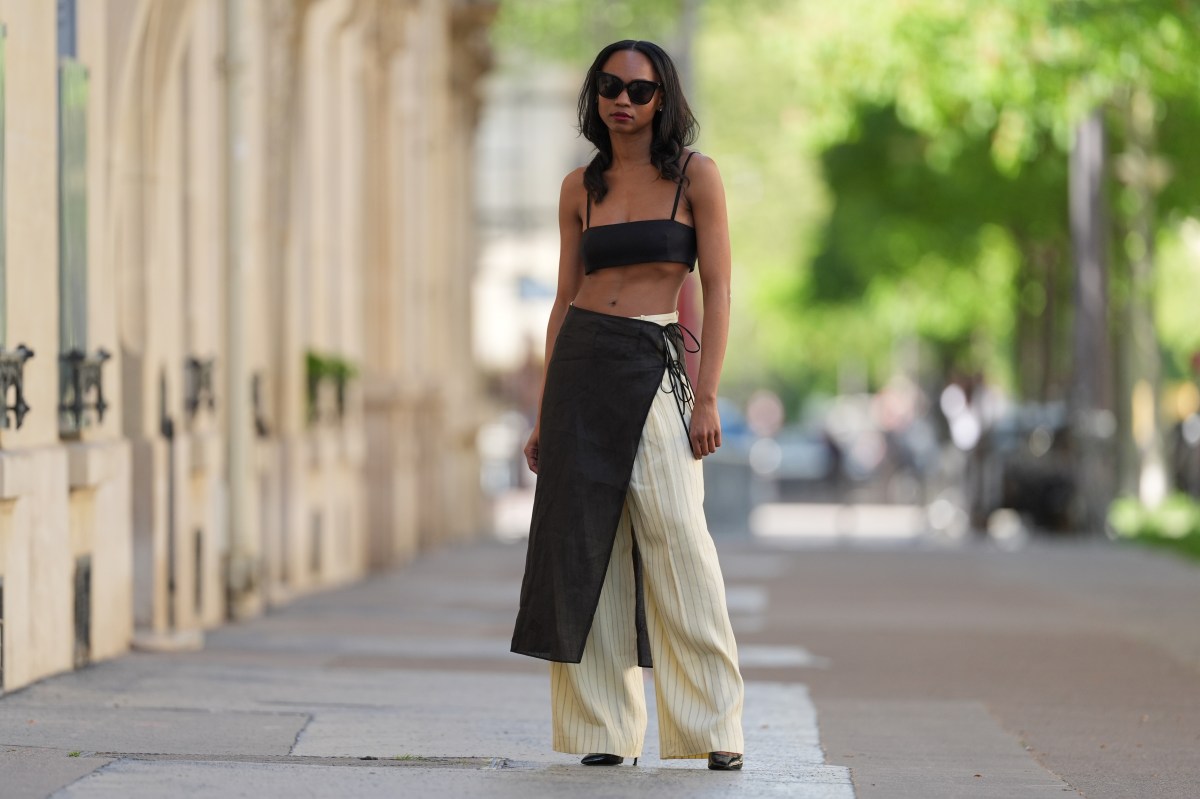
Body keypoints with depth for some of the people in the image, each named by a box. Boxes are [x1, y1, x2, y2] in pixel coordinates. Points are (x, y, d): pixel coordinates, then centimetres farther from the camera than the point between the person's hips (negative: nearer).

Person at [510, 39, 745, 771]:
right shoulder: (581, 188, 11)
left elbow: (718, 291, -2)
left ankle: (716, 730, -7)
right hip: (580, 368, 4)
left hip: (656, 368, -4)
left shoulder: (694, 177, 1)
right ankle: (603, 730, 6)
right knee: (585, 545, 0)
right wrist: (545, 412, 10)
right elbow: (566, 298, 14)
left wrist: (707, 395, -10)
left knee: (679, 542, -12)